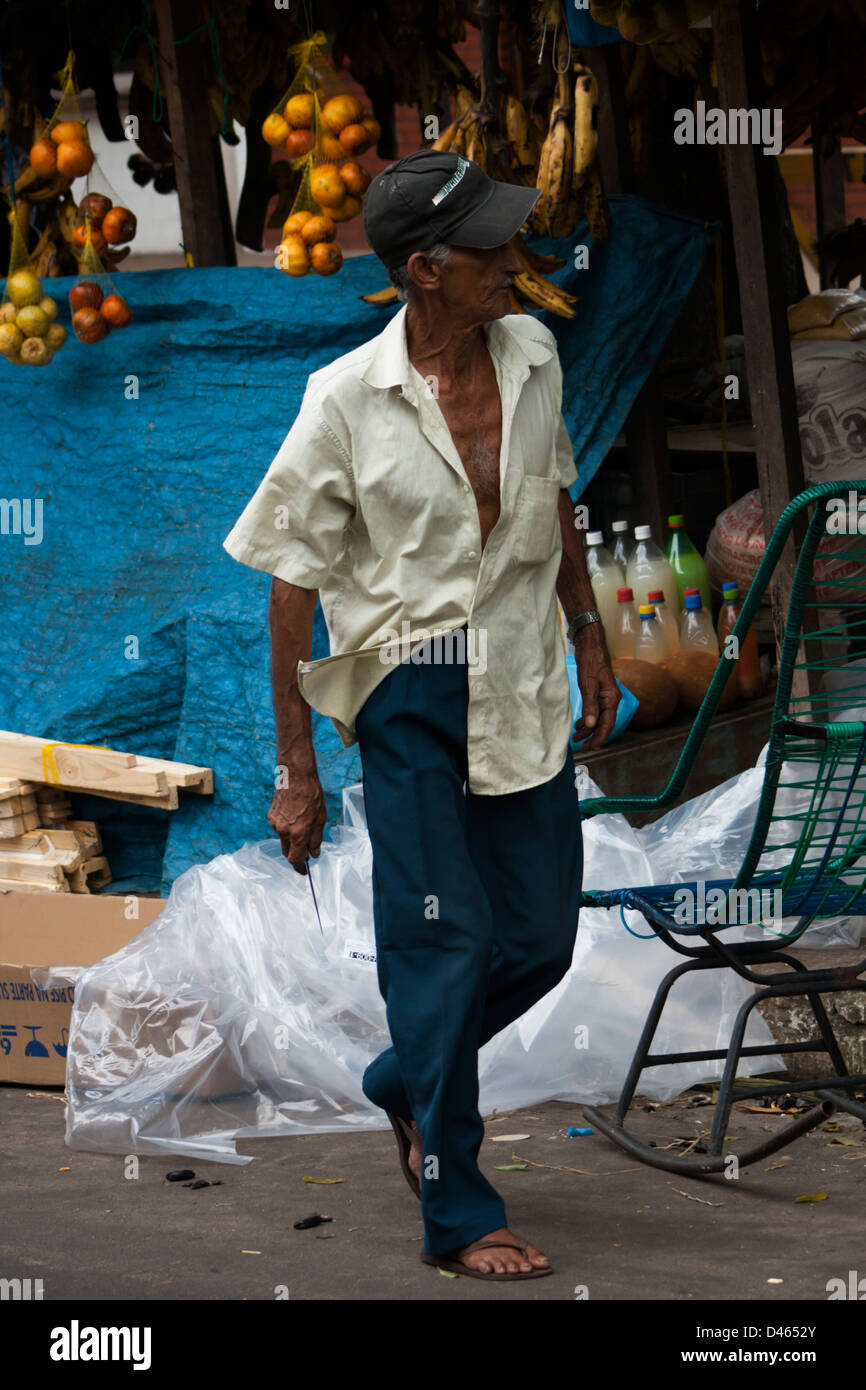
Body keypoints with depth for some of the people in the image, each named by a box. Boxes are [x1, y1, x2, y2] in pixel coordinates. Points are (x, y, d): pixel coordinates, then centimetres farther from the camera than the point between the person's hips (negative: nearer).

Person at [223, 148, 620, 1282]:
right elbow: (293, 587, -8)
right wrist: (297, 772, -8)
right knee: (447, 940, -5)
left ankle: (409, 1083, 35)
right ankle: (457, 1215, 5)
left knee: (540, 941, 7)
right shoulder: (346, 400, -13)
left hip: (525, 694, 5)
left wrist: (590, 643, 23)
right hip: (410, 691, -5)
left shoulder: (532, 355, 2)